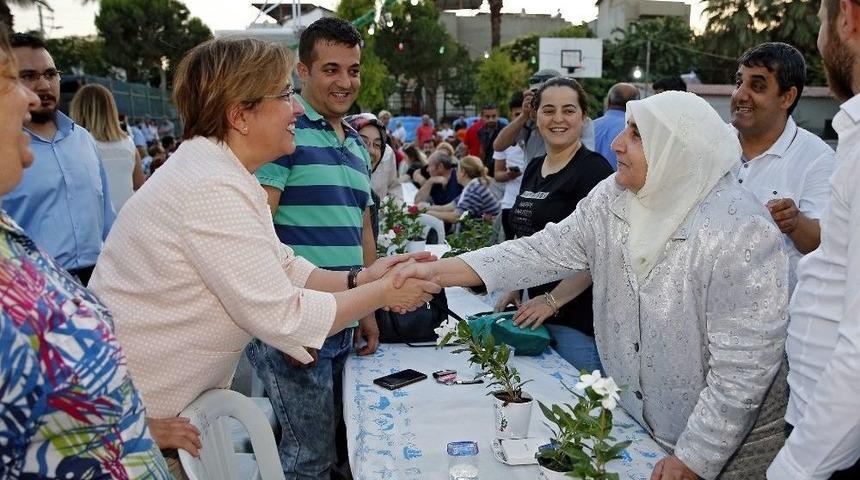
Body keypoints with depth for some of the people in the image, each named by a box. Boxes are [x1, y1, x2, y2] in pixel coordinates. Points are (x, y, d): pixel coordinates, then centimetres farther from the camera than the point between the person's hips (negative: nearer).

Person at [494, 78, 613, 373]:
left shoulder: (594, 169, -11)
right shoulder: (534, 168, 13)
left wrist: (553, 300, -18)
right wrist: (514, 286, 11)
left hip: (579, 318, -7)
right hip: (535, 313, 7)